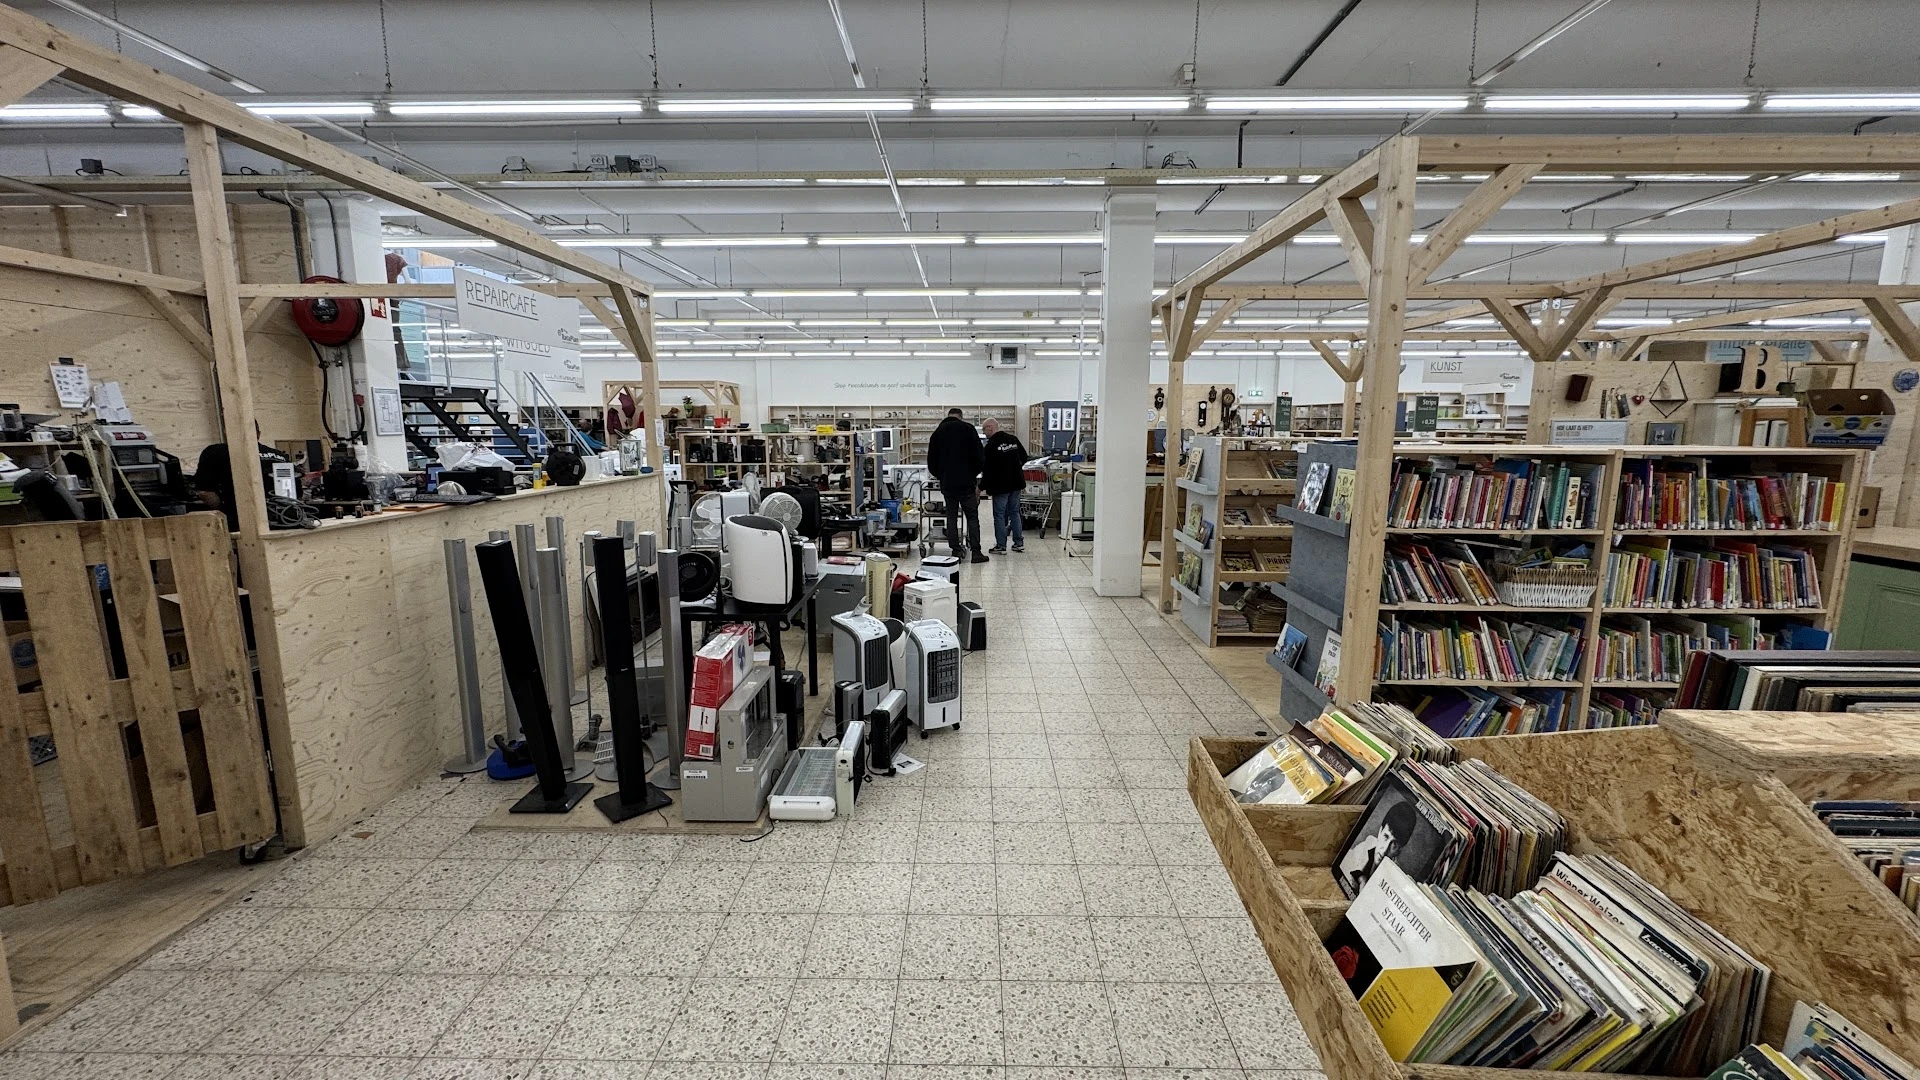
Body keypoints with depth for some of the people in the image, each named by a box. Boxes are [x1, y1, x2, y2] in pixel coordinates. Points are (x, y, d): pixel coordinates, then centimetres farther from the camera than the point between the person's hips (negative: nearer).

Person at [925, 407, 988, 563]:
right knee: (972, 517, 3)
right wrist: (974, 473, 8)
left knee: (951, 517, 10)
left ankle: (956, 551, 9)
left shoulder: (937, 432, 8)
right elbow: (979, 456, -7)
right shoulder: (968, 429, -2)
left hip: (947, 483, 3)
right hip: (966, 482, -3)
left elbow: (931, 462, 10)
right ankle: (976, 552, 0)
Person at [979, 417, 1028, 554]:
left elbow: (987, 469, -15)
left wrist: (982, 486, -6)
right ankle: (1019, 543, 17)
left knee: (999, 516, 1)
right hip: (1016, 484, 7)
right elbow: (1024, 457, 15)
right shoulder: (1013, 439, 6)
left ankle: (1001, 546, 4)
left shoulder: (991, 445, -14)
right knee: (1015, 513, 15)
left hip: (1000, 486, -7)